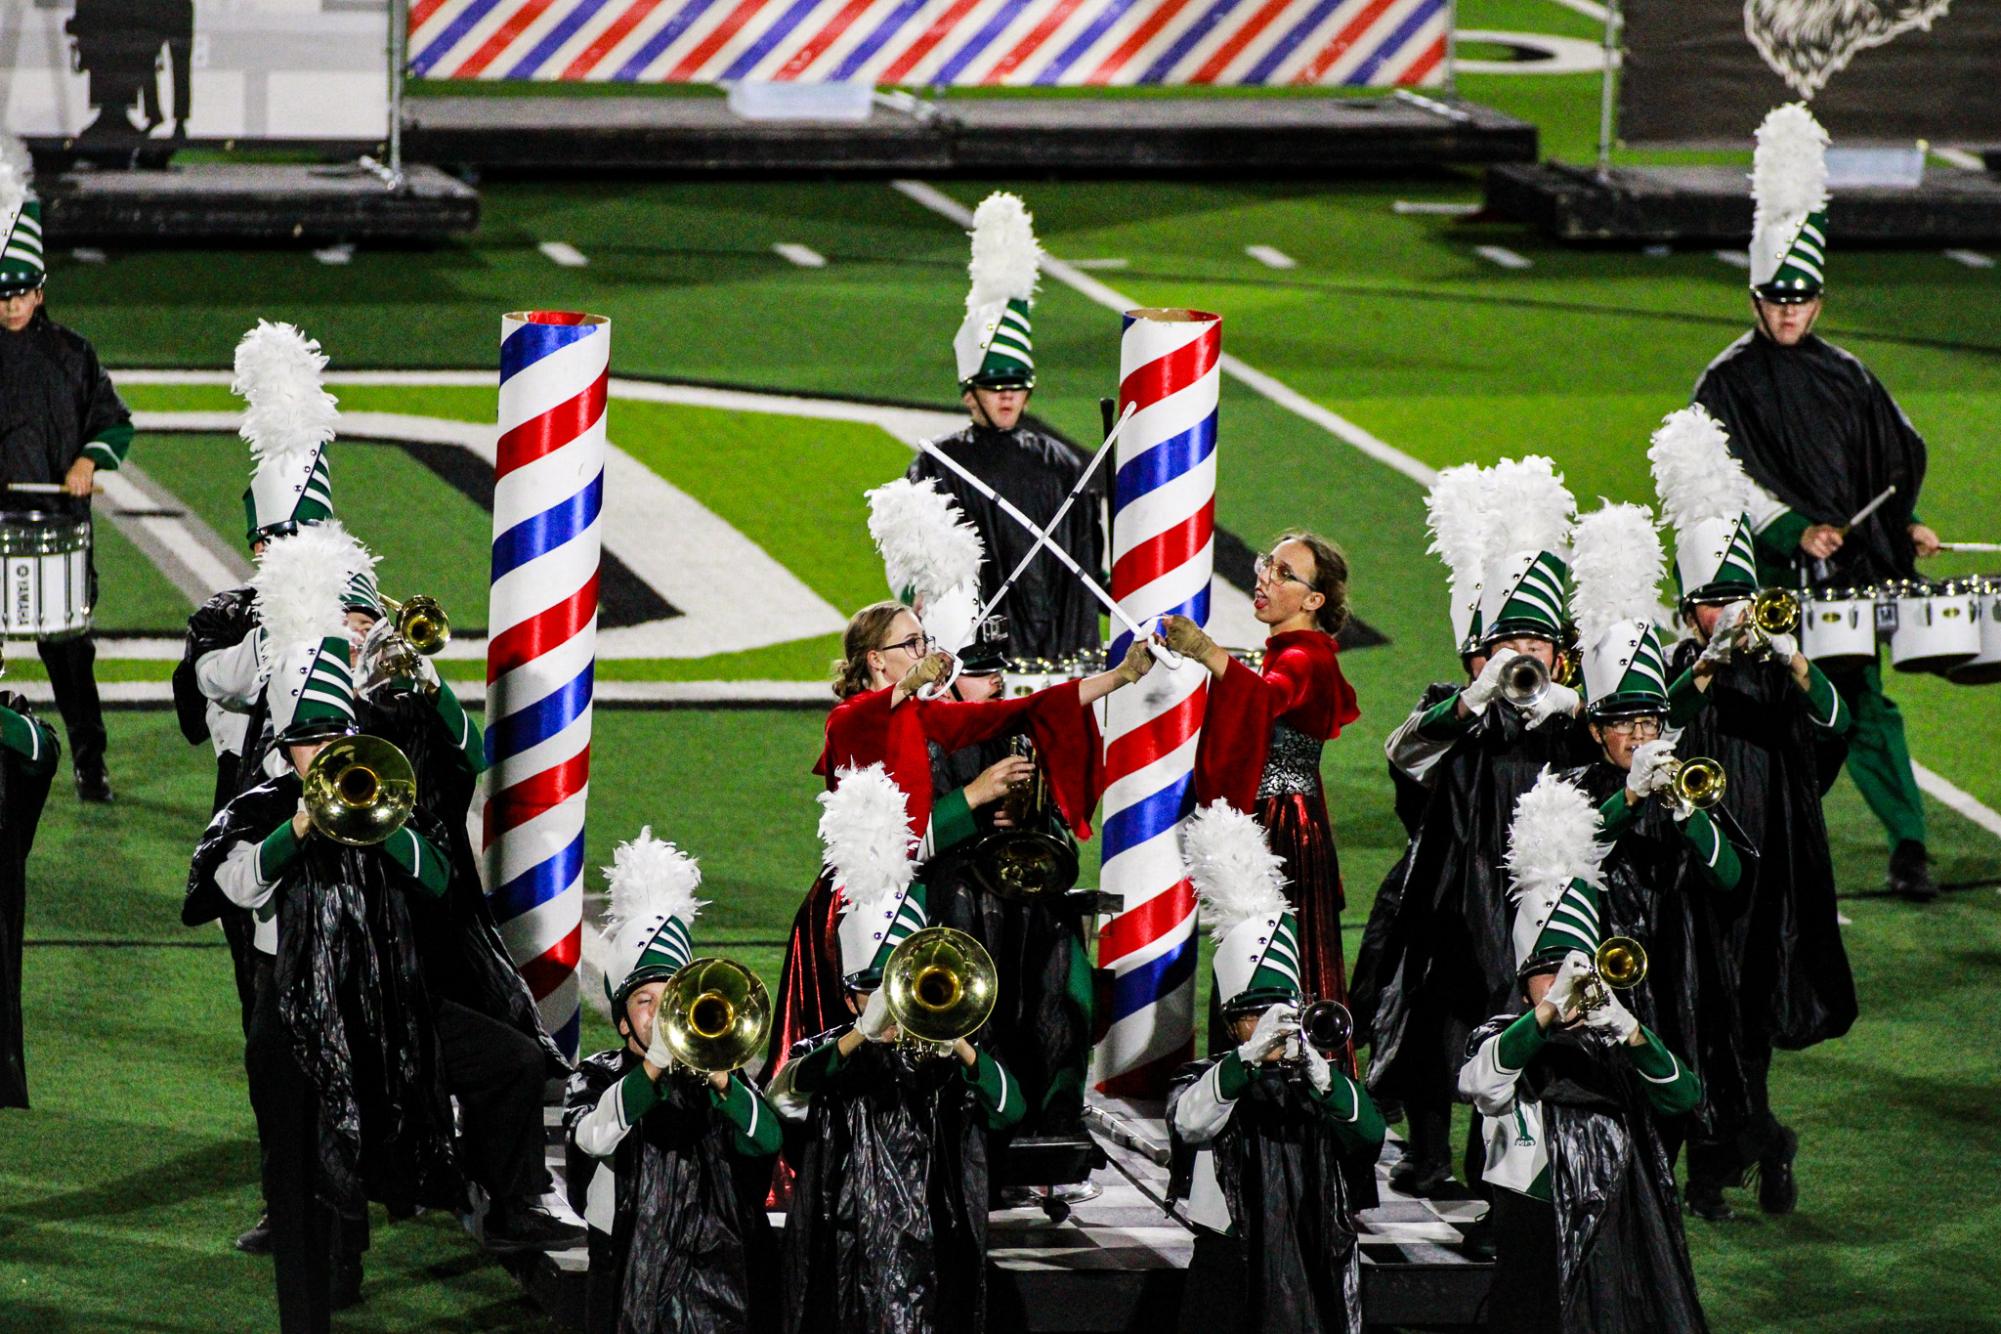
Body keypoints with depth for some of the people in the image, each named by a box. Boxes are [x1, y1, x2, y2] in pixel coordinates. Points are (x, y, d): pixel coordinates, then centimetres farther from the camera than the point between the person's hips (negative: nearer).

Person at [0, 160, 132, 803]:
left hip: (58, 514, 0)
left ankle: (90, 763, 9)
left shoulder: (69, 352, 6)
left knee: (68, 644, 2)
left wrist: (89, 461, -7)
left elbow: (114, 421, 11)